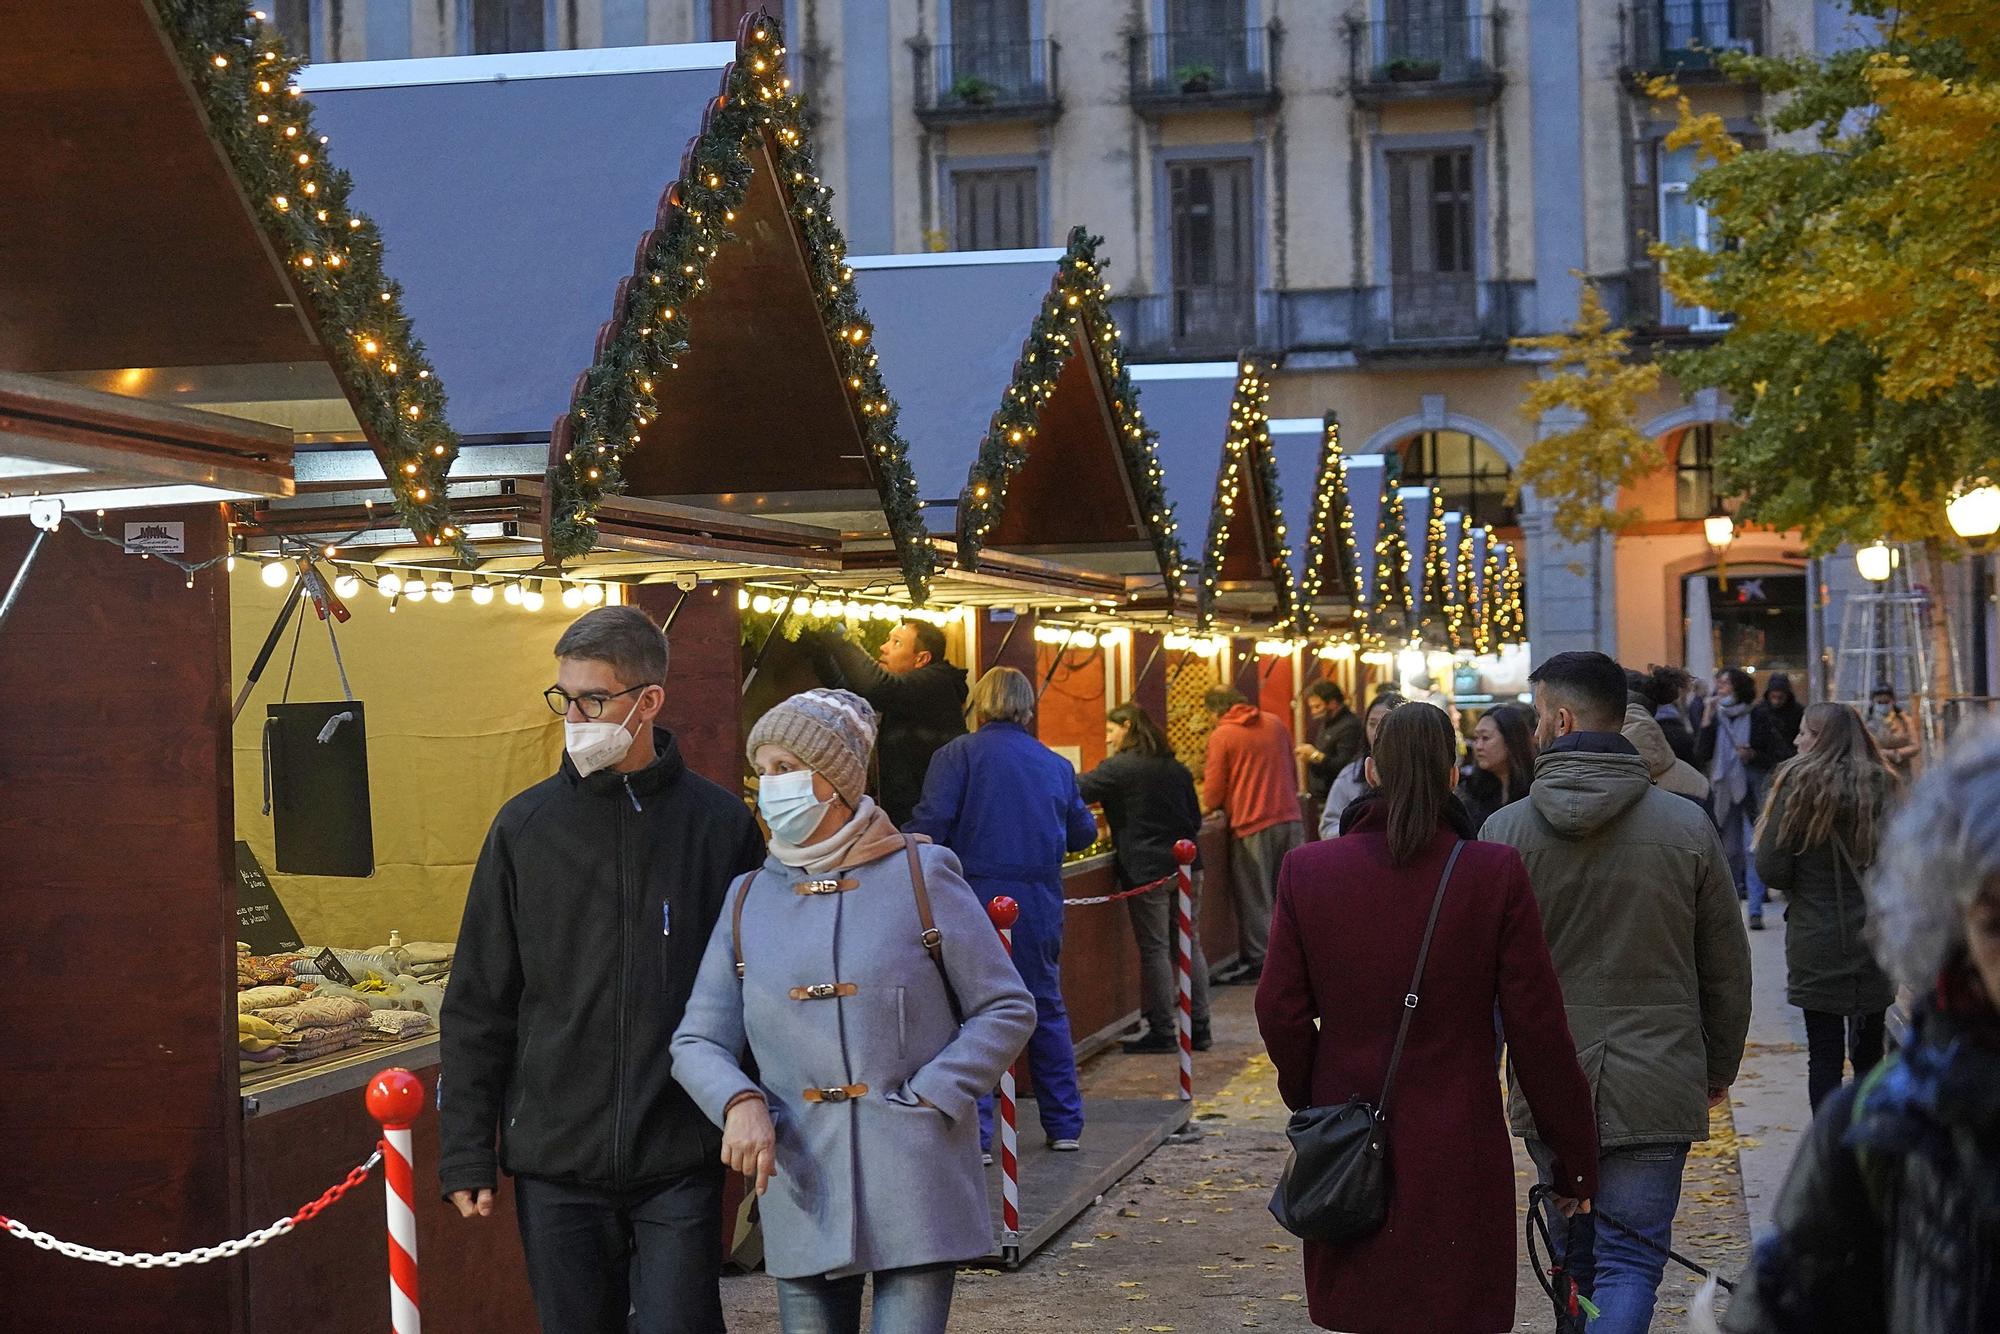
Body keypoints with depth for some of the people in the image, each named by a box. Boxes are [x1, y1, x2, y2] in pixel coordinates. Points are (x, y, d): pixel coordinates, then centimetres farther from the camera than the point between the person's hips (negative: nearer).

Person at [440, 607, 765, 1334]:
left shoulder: (719, 824, -1)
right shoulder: (525, 826, 3)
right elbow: (478, 1005, 5)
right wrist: (466, 1153, 2)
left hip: (680, 1164, -2)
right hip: (556, 1162, 2)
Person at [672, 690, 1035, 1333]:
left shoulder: (921, 875, 0)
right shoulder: (750, 899, 10)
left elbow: (1007, 1009, 1)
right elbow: (698, 1042, 9)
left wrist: (925, 1102, -9)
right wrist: (741, 1103, -12)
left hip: (914, 1183, -3)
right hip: (801, 1189, 4)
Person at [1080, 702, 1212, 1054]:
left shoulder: (1120, 768, -9)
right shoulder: (1176, 769, 12)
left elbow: (1078, 791, -11)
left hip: (1147, 871, -7)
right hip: (1186, 866, 7)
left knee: (1154, 949, -1)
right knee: (1189, 945, 11)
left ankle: (1163, 1032, 2)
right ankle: (1198, 1028, 15)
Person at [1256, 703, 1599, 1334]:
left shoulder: (1307, 869, -3)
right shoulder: (1495, 873, -10)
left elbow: (1280, 1014, 1)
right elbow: (1538, 1030, -7)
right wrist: (1575, 1159, 2)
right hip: (1459, 1154, -2)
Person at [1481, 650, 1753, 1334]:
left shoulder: (1505, 831, -5)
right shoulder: (1689, 827, -3)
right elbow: (1727, 969, 5)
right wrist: (1719, 1069, 20)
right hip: (1654, 1090, -1)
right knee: (1629, 1263, -1)